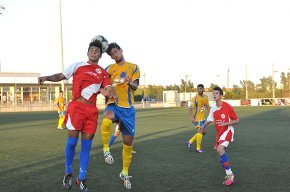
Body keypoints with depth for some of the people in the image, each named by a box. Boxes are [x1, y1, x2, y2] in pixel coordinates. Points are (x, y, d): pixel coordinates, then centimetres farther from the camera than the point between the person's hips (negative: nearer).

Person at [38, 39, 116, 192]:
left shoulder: (103, 73, 13)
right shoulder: (77, 66, 8)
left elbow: (109, 88, 2)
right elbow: (61, 76, 8)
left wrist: (114, 95, -21)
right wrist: (46, 77, -11)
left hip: (92, 110, 2)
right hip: (76, 106, -2)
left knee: (86, 145, 4)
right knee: (72, 142, -2)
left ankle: (81, 179, 15)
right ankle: (68, 173, 20)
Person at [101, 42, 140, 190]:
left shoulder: (133, 67, 7)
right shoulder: (110, 68, 11)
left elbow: (135, 86, -4)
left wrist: (130, 83, -27)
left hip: (128, 107, 1)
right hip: (113, 104, 0)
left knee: (128, 141, 3)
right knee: (106, 120, -38)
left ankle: (125, 173, 22)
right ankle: (106, 149, -14)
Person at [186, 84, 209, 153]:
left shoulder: (206, 97, 6)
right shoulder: (195, 98, -14)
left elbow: (207, 106, 17)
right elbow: (191, 108, -16)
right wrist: (191, 117, -25)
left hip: (202, 117, 8)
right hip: (197, 118, -8)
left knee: (203, 132, 12)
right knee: (200, 132, -7)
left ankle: (190, 142, 22)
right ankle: (198, 148, 5)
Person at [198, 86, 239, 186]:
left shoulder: (227, 106, -15)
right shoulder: (213, 108, 3)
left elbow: (236, 120, -9)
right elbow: (210, 120, 18)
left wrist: (225, 123, -23)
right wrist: (203, 126, 1)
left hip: (227, 130, -7)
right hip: (219, 132, 7)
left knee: (220, 149, -28)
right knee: (221, 155, 8)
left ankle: (230, 175, -20)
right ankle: (229, 175, 24)